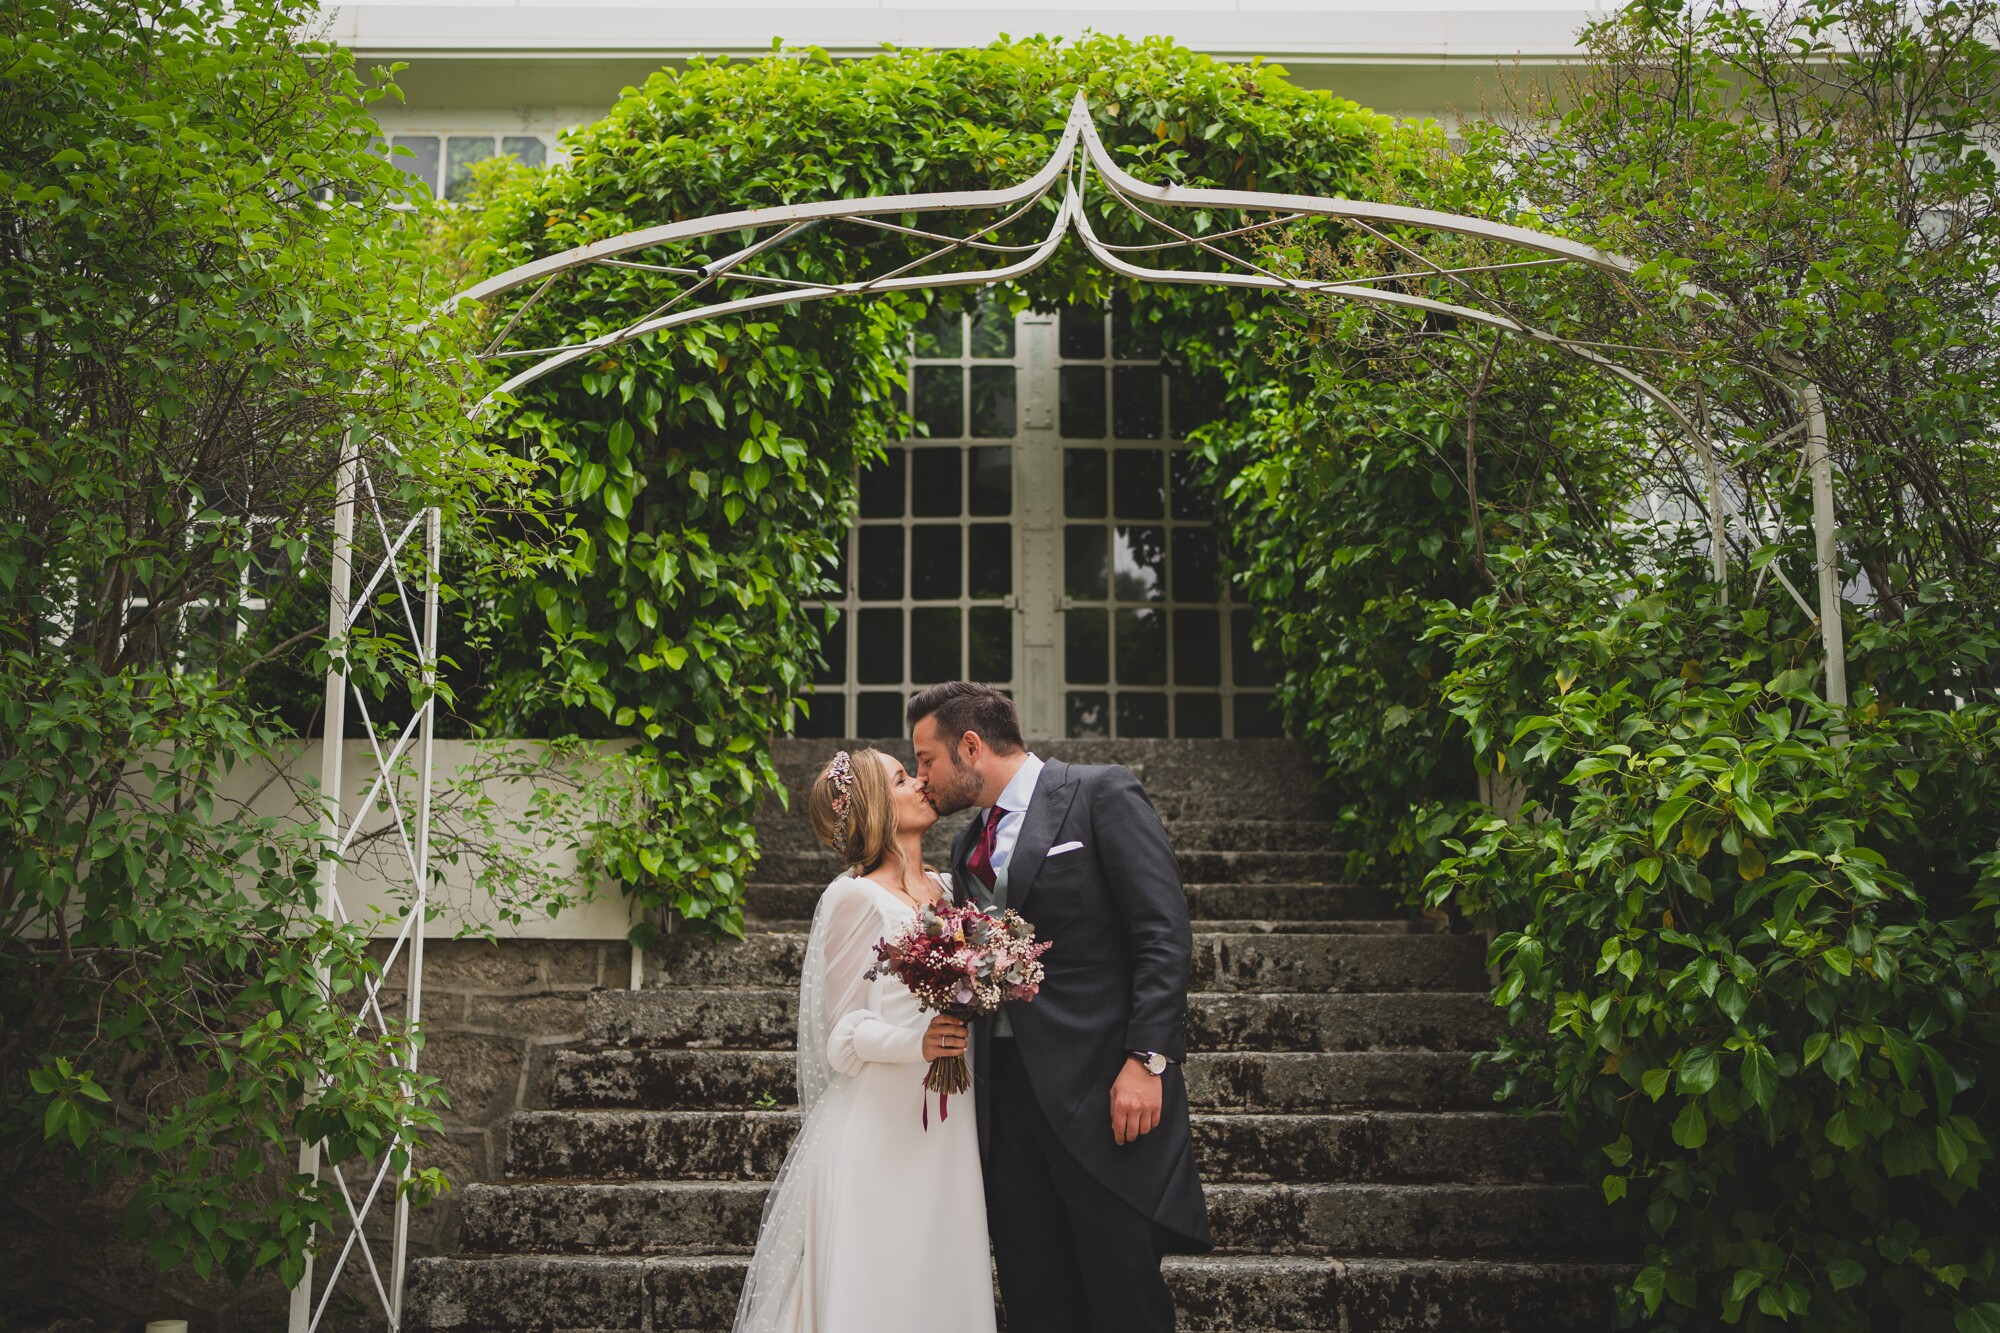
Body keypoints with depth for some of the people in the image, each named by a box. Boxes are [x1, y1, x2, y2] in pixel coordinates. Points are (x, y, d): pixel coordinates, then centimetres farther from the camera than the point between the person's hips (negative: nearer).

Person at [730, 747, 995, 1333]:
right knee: (879, 1286, -3)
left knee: (942, 1278, 7)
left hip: (948, 1124, 6)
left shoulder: (946, 888, 13)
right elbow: (845, 1029, -6)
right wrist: (917, 1043, -22)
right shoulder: (856, 897, -7)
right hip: (881, 1121, -6)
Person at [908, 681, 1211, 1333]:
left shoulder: (1101, 792, -2)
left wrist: (1146, 1059, -17)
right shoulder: (970, 845, 19)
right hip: (1006, 1096, 7)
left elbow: (1163, 935, -10)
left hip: (1103, 1089, -6)